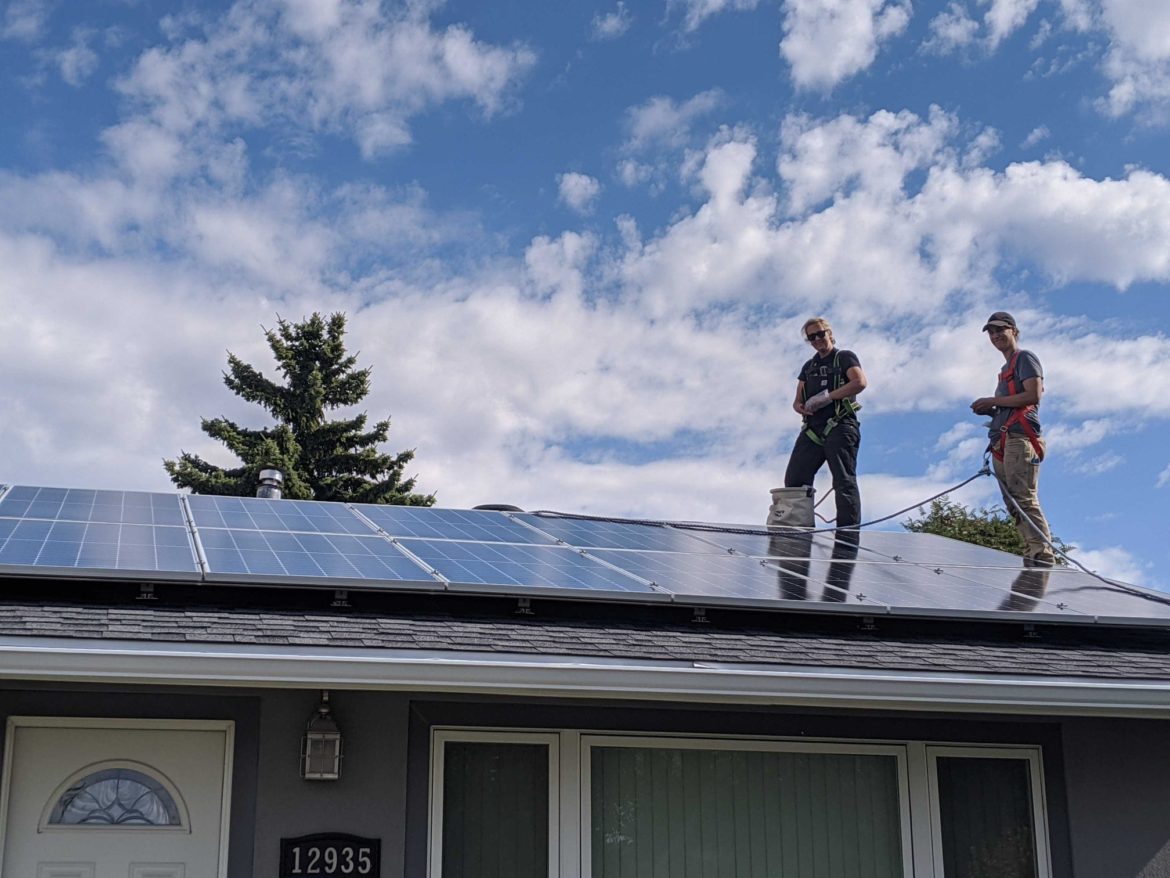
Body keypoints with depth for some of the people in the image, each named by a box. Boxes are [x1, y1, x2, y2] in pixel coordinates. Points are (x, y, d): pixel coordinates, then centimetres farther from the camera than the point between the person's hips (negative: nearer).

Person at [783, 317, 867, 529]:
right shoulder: (808, 367, 27)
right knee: (793, 481, -5)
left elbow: (860, 382, -10)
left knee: (844, 481, -14)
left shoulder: (845, 358, 9)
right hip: (812, 430, 7)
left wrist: (827, 397, -13)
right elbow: (797, 400, 24)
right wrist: (800, 407, -2)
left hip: (839, 426, -6)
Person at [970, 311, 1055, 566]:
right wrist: (989, 410, 10)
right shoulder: (1006, 368, 30)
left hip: (1019, 438, -9)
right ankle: (1034, 554, -2)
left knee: (1024, 498, -18)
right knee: (1014, 505, 1)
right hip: (1002, 443, 10)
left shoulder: (1025, 358, 4)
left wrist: (994, 401, -7)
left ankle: (1042, 553, -23)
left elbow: (1034, 395, -11)